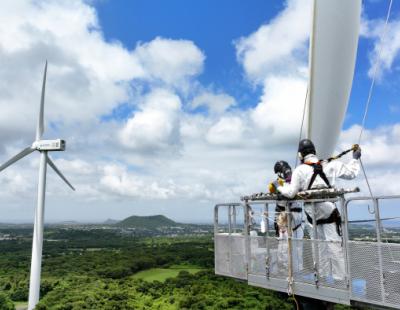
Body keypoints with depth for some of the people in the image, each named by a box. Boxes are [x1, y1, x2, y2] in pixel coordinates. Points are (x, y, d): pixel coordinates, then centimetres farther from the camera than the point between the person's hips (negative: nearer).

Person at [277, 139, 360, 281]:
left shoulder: (299, 170, -8)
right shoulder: (330, 165, -2)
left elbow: (290, 193, -12)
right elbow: (351, 173, 12)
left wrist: (279, 187, 6)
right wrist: (355, 158, 28)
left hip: (313, 215, 0)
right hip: (329, 212, 0)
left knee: (319, 247, 13)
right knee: (334, 245, 7)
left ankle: (323, 277, 22)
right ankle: (339, 277, 11)